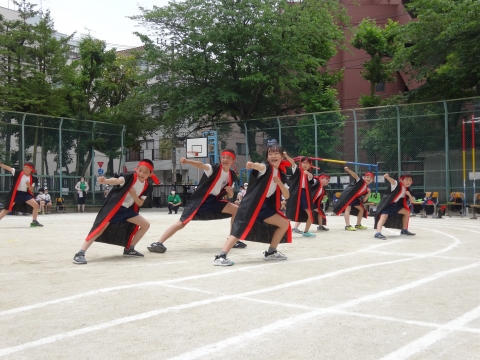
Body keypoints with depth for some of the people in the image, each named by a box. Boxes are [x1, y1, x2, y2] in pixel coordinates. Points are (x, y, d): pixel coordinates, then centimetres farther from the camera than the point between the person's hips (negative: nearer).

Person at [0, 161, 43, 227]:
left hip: (25, 194, 3)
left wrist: (28, 185, -19)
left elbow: (31, 190, 2)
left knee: (36, 205, -10)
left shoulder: (32, 179, -1)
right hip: (15, 193, -3)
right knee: (7, 209, -1)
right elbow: (8, 168, -18)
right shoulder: (18, 173, -7)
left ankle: (34, 222, 2)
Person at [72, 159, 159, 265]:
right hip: (113, 206, -7)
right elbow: (117, 181, -36)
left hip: (127, 209, 7)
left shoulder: (145, 186, 2)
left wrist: (134, 195, -17)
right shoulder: (130, 177, -16)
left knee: (146, 225, 5)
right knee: (101, 228, -22)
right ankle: (80, 254, -22)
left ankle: (129, 249, 12)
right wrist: (105, 181, -57)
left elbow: (140, 203, 3)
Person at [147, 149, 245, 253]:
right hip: (200, 200, -6)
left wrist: (230, 192, -9)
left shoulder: (232, 176, 7)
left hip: (214, 201, 6)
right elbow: (201, 165, -32)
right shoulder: (214, 168, -10)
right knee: (182, 222, -18)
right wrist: (188, 161, -52)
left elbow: (230, 196, 17)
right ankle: (158, 243, -19)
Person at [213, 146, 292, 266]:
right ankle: (220, 256, -27)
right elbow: (261, 167, -32)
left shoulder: (281, 175, 13)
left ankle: (271, 252, 23)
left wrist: (279, 183, -8)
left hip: (264, 206, 8)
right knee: (241, 229, -23)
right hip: (251, 204, -8)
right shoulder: (266, 167, -6)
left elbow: (287, 196, 11)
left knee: (285, 224, 14)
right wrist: (253, 165, -57)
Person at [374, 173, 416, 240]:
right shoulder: (397, 184, -17)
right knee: (384, 216, -30)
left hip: (395, 204, 9)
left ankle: (404, 230, 26)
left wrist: (409, 195, -12)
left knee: (406, 212, 13)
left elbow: (412, 201, 9)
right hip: (386, 204, -9)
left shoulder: (407, 190, 5)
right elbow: (392, 181, -41)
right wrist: (387, 177, -65)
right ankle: (378, 233, -43)